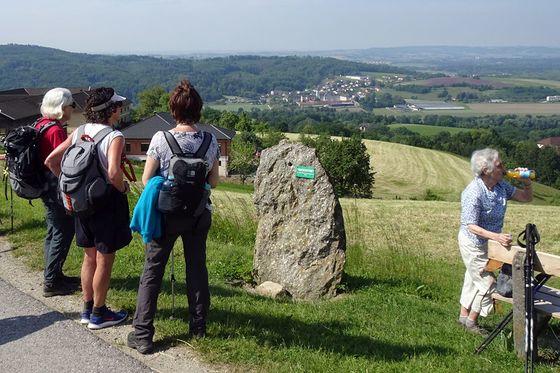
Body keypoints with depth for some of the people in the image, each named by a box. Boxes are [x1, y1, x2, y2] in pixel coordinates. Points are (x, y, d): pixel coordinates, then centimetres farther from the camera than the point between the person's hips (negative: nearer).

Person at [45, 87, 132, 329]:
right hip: (108, 201, -7)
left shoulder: (79, 132, 2)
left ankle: (87, 309, 29)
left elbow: (51, 161, 3)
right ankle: (98, 314, 17)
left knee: (90, 256, 19)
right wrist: (124, 189, -11)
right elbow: (113, 173, -30)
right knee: (105, 259, 6)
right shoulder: (114, 137, -17)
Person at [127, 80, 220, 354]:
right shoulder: (210, 142, -5)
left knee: (152, 271, 5)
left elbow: (146, 179, -8)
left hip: (167, 213, -3)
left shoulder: (161, 139, -13)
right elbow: (214, 181, 3)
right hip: (199, 214, 3)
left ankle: (142, 335, 4)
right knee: (197, 268, 17)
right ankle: (198, 327, 28)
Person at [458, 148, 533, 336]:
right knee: (487, 283, -1)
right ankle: (471, 321, 17)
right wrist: (496, 236, -38)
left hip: (488, 242, 8)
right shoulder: (473, 193, -29)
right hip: (473, 244, -8)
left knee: (473, 279, 20)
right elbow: (471, 226, -28)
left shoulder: (501, 186, -4)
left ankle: (464, 315, 35)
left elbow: (526, 197, 7)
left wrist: (527, 182, -13)